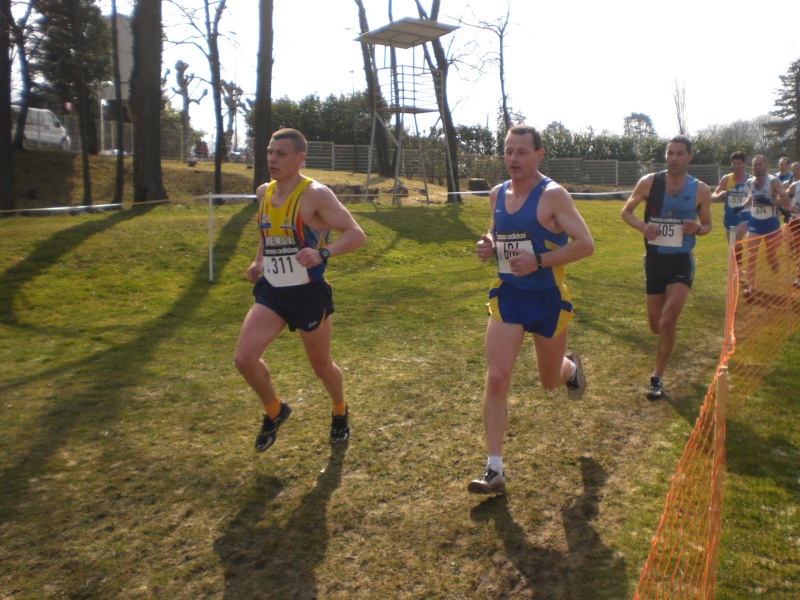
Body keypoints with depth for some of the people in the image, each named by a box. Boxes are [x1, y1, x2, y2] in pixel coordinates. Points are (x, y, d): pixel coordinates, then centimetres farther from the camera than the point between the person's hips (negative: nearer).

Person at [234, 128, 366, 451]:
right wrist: (258, 261, 9)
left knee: (322, 367, 11)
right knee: (244, 359, -9)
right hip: (271, 292, 5)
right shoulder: (263, 192, 6)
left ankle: (340, 412, 43)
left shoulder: (315, 194, -15)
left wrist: (323, 253, -37)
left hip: (308, 294, -5)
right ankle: (274, 411, 20)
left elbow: (356, 234, -20)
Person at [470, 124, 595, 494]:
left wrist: (538, 261, -27)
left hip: (548, 299, -3)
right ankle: (494, 470, -4)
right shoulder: (497, 194, 5)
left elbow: (585, 245, -16)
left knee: (550, 380, 16)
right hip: (506, 296, 4)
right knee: (496, 378, -11)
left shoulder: (552, 195, -13)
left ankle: (572, 368, 56)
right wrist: (488, 246, -2)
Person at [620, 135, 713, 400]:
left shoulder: (701, 190, -4)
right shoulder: (649, 182, -4)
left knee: (667, 321, -17)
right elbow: (626, 211, 6)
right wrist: (642, 226, -15)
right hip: (654, 259, 2)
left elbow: (707, 224, 9)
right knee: (656, 326, 11)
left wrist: (697, 228, -15)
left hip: (682, 261, -2)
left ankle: (657, 378, -1)